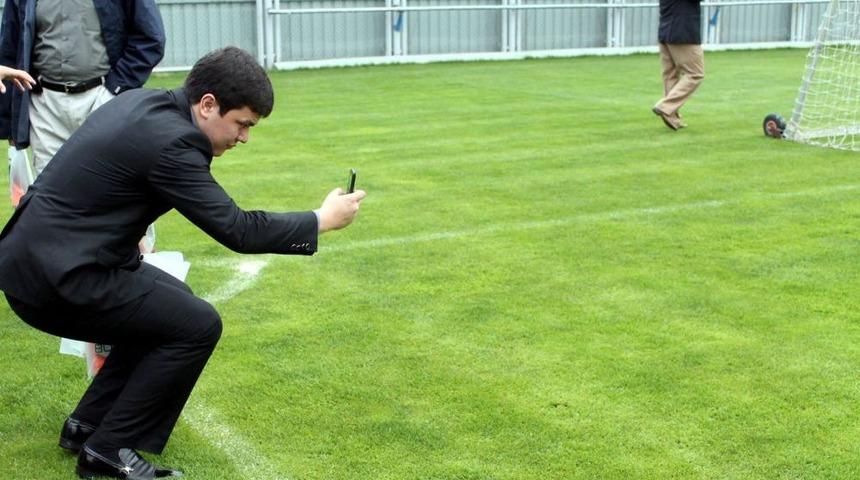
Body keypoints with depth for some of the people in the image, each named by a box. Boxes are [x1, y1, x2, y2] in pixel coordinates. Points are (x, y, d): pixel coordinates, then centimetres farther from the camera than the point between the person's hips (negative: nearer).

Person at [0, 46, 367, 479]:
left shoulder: (140, 101, 8)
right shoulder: (169, 141, -20)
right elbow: (236, 230, -18)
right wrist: (321, 220, -9)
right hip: (55, 280, -10)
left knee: (172, 304, 21)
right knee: (197, 325, -5)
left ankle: (88, 423, 24)